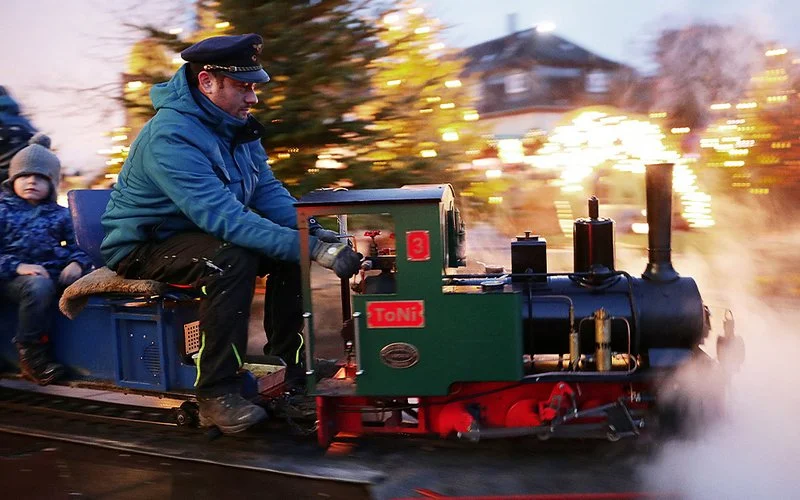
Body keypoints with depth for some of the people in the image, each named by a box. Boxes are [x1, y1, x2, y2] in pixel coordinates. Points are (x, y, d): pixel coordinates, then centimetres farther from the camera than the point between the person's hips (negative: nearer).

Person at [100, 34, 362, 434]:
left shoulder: (237, 125, -1)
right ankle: (215, 395, -25)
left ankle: (287, 366, 2)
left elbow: (267, 190, 1)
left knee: (290, 248, -7)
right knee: (232, 258, -34)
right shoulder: (170, 136, -28)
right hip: (143, 248, -8)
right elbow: (222, 216, -38)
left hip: (199, 236, 8)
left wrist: (311, 232, -18)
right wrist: (310, 248, -42)